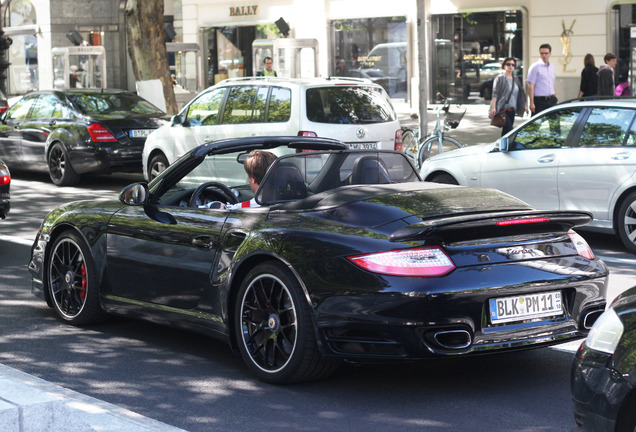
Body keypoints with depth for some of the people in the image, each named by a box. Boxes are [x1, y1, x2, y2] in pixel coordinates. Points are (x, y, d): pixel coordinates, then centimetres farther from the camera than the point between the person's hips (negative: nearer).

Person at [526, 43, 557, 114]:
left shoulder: (552, 67, 15)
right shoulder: (535, 67, -6)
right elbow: (531, 86, -10)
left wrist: (554, 100, 16)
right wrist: (531, 103, -16)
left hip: (551, 101, 6)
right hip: (540, 100, -6)